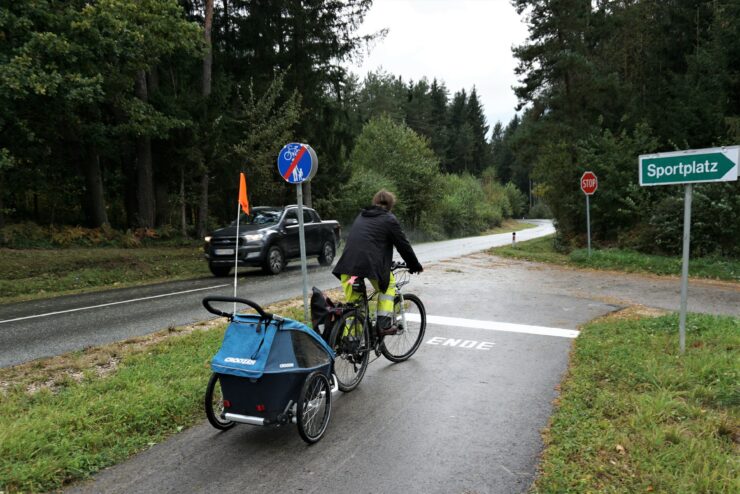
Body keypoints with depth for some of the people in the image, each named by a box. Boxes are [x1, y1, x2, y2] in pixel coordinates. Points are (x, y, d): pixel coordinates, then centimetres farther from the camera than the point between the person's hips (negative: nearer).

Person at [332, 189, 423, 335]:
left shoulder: (361, 216, 26)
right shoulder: (389, 219, 7)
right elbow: (403, 245, 9)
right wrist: (415, 266, 22)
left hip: (347, 264, 5)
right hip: (371, 264, -5)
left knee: (351, 302, 14)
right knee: (388, 284, 22)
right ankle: (384, 324, 15)